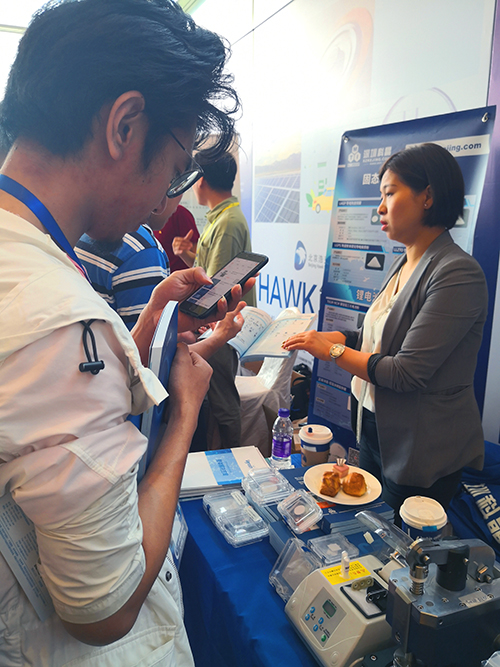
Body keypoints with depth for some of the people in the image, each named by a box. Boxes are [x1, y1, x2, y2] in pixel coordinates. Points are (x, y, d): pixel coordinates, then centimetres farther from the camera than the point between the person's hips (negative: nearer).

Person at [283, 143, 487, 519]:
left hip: (422, 452, -8)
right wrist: (321, 337, 2)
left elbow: (406, 373, -26)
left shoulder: (459, 274, -23)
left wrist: (331, 350, -17)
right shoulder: (403, 265, 5)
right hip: (374, 429, 8)